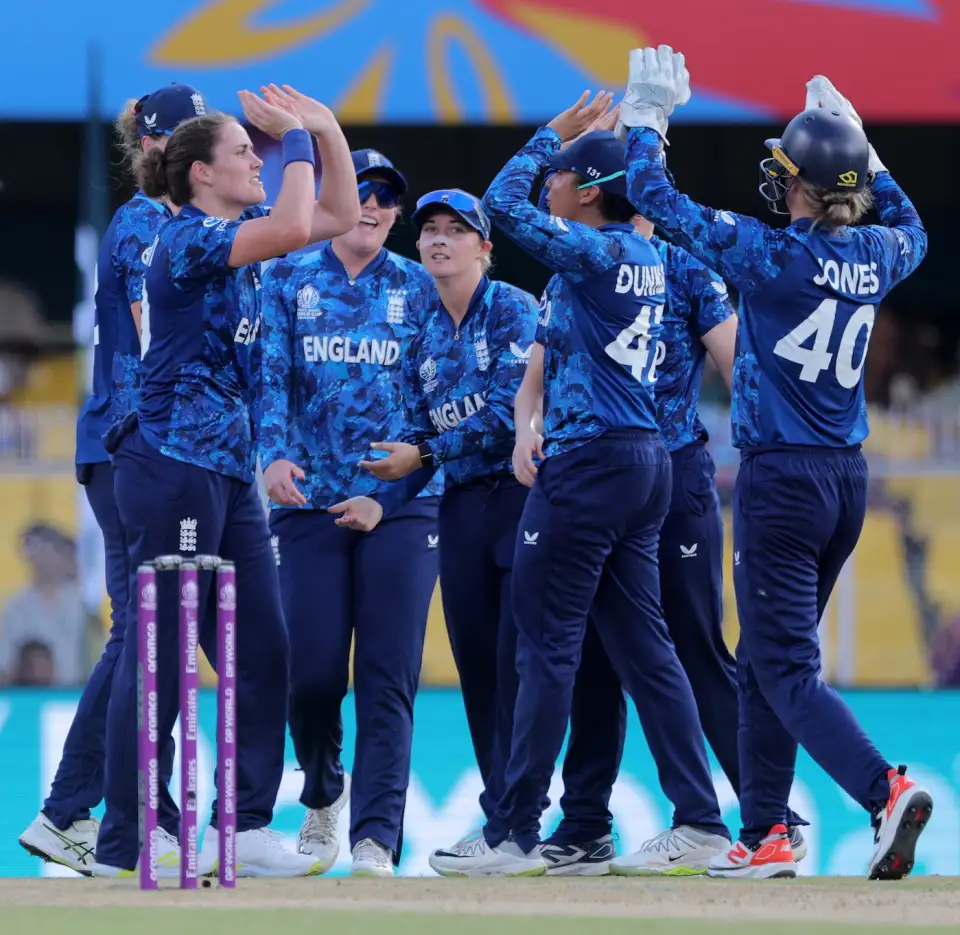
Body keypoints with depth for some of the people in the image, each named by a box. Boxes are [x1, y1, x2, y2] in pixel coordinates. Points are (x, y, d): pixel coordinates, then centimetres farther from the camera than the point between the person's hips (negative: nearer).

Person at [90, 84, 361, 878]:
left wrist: (326, 129, 8)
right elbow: (295, 227, -28)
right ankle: (121, 846, -3)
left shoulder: (234, 236, 14)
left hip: (228, 476, 10)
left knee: (262, 654, 8)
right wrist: (296, 139, -14)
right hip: (174, 468, -10)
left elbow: (339, 216, 21)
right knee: (159, 659, -7)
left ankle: (247, 828, 11)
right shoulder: (187, 238, -14)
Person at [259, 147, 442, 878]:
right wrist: (275, 454, -16)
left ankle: (376, 837, -9)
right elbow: (271, 373, 0)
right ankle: (322, 792, 26)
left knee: (389, 675, -8)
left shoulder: (417, 287, 10)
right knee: (311, 672, -4)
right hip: (309, 501, 0)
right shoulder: (287, 281, 9)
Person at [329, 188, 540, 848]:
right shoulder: (426, 339, 16)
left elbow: (511, 412, -14)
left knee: (517, 660, -11)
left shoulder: (512, 310, -4)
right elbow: (422, 438, 14)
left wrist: (424, 454, -10)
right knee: (475, 662, 5)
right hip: (462, 508, 7)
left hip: (522, 492, -7)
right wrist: (383, 501, -3)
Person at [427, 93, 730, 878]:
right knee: (643, 645, 11)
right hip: (647, 460, 9)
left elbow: (503, 202, -12)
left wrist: (554, 134, -1)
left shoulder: (592, 251, -13)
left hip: (589, 461, -9)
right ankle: (702, 824, 9)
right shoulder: (648, 258, 10)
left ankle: (516, 835, -3)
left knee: (547, 645, -5)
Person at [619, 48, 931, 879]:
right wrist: (857, 140, 29)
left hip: (782, 477, -7)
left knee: (786, 668, -7)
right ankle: (764, 835, 18)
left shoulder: (772, 255, -15)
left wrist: (647, 117, 7)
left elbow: (656, 198, -7)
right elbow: (910, 227, 29)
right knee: (765, 661, 17)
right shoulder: (877, 257, 2)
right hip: (848, 479, 7)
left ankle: (886, 792, -26)